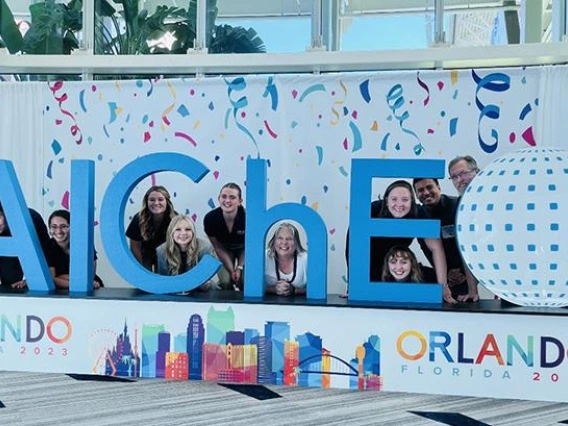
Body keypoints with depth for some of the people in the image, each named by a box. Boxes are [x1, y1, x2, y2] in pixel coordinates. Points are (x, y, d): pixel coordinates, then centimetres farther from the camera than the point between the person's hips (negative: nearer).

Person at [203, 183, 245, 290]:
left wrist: (239, 268, -18)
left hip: (243, 249, -1)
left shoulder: (247, 217, -33)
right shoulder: (210, 218, -28)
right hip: (225, 250, 1)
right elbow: (218, 247, -13)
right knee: (225, 281, -16)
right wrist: (231, 270, -16)